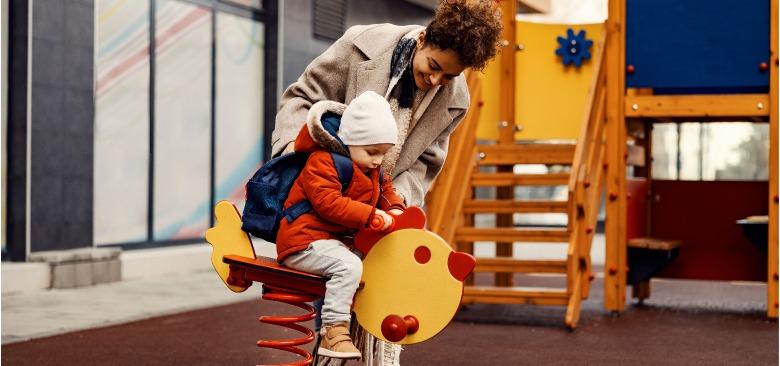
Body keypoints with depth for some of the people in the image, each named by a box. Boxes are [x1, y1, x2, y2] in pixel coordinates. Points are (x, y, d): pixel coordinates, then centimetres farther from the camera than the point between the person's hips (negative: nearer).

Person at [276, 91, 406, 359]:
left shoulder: (372, 171, 14)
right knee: (348, 265, -31)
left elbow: (384, 189, 27)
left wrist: (394, 208, 3)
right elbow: (328, 202, -26)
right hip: (306, 240, -10)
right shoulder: (323, 161, -15)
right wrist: (371, 215, -31)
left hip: (339, 239, 10)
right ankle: (334, 332, -30)